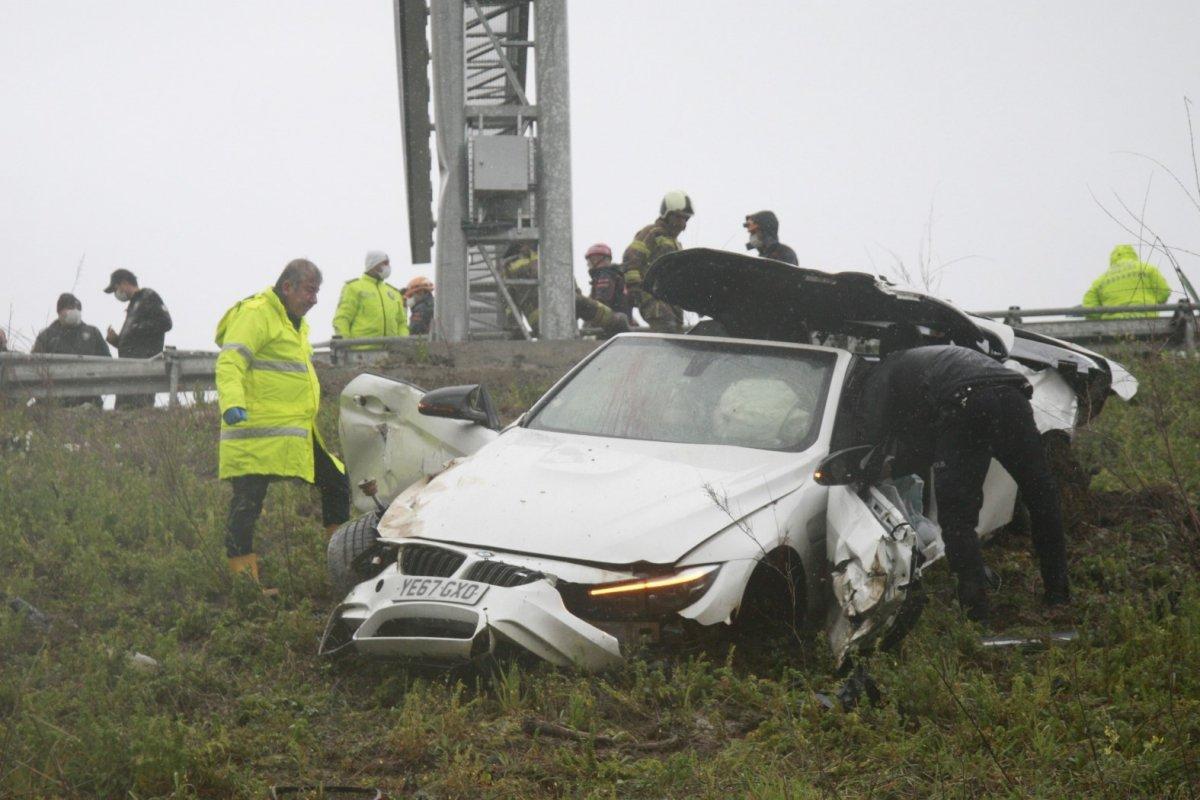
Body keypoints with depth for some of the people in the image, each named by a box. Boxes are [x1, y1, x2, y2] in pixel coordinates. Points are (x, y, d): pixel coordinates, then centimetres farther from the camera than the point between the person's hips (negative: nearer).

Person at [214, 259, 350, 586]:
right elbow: (230, 362, -23)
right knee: (247, 501, -10)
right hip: (258, 432, -10)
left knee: (336, 482, 17)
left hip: (299, 433, 10)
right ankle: (240, 574, -8)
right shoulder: (254, 314, -11)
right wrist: (232, 402, -38)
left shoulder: (296, 322, 21)